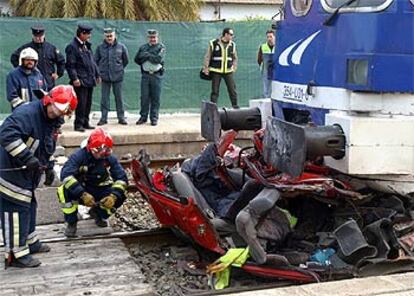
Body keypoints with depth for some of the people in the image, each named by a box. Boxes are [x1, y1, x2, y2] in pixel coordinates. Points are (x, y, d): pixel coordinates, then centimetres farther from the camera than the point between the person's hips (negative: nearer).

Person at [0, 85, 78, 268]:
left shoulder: (51, 122, 9)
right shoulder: (27, 113, -22)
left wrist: (48, 167, 15)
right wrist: (26, 157, -36)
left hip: (28, 173, 10)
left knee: (29, 205, 20)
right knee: (17, 208, -8)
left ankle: (30, 241, 35)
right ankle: (16, 254, -1)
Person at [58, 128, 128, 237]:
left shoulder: (110, 158, -12)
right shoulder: (79, 156, -23)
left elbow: (121, 178, -16)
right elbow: (66, 174, -37)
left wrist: (113, 196, -36)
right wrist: (83, 194, -46)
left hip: (100, 190, 3)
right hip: (80, 189, -3)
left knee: (119, 198, -22)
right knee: (66, 191, -35)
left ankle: (98, 213, 10)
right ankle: (71, 223, -13)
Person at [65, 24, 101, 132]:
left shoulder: (86, 45, 17)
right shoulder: (72, 46, -9)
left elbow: (93, 61, 23)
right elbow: (70, 65, -13)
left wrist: (97, 75, 20)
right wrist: (74, 78, -19)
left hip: (90, 80, 8)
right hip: (81, 81, -8)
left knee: (88, 103, 12)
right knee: (81, 103, -7)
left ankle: (85, 123, 21)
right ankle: (78, 124, 0)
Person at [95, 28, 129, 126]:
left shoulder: (121, 47, -1)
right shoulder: (100, 47, 1)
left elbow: (125, 60, 11)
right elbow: (96, 60, 11)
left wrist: (119, 68, 11)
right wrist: (101, 70, 8)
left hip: (117, 76, 0)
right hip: (105, 76, 1)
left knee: (119, 97, 5)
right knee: (104, 98, 4)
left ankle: (121, 117, 13)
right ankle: (103, 118, 10)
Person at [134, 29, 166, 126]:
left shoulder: (161, 47, 2)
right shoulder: (143, 47, 13)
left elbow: (159, 59, -13)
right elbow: (137, 59, 4)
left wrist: (147, 55, -8)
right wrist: (150, 57, -3)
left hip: (156, 75, -3)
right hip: (145, 75, 3)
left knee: (155, 98, 1)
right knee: (144, 97, 2)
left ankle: (154, 118, 7)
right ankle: (143, 117, 12)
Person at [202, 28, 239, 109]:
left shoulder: (232, 45, 7)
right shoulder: (213, 43, -4)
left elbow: (235, 58, 18)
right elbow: (207, 57, 1)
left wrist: (234, 68, 9)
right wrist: (206, 68, -1)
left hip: (228, 71, 3)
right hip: (216, 71, -3)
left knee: (232, 89, 0)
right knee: (215, 90, 1)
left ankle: (235, 105, 11)